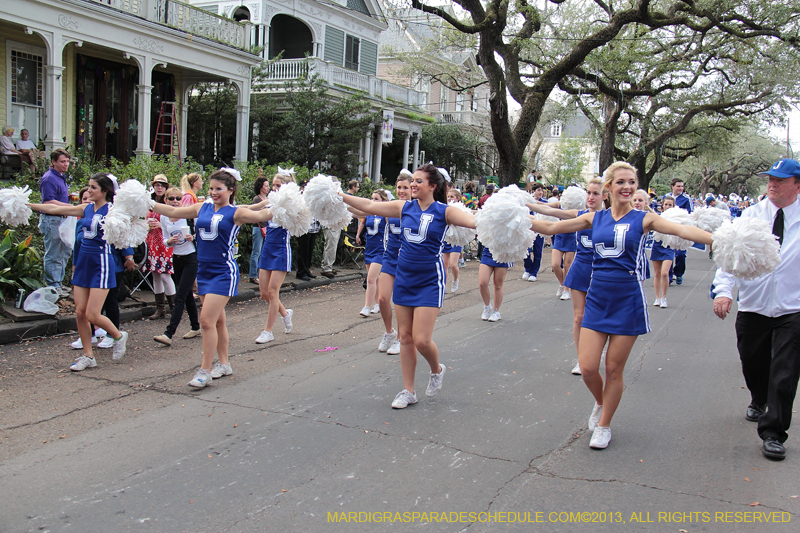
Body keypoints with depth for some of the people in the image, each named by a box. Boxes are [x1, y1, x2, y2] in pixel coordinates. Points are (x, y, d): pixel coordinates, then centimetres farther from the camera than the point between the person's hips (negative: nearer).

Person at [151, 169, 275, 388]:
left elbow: (261, 216, -19)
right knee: (217, 320, 15)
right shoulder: (202, 208, 10)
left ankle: (205, 371, -2)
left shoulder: (235, 213, -6)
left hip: (224, 272, -6)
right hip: (204, 270, 6)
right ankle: (224, 364, 28)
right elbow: (173, 211, 17)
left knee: (207, 320, -11)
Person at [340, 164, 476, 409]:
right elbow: (369, 206, 6)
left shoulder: (444, 211, -7)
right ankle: (408, 391, 22)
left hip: (430, 281, -5)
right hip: (404, 278, 5)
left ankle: (437, 370, 25)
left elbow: (473, 221, -20)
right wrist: (339, 196, 4)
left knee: (421, 340, -9)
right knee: (405, 336, 9)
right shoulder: (404, 207, 4)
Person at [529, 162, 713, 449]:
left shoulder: (643, 218, -2)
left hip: (628, 300, -2)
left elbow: (681, 229, -17)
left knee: (614, 369, 5)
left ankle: (604, 425, 26)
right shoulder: (595, 218, 6)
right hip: (597, 298, 3)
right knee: (587, 367, -2)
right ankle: (600, 403, 32)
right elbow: (550, 228, 6)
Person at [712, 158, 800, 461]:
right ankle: (759, 402, 48)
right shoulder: (751, 215, -1)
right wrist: (724, 289, -24)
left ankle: (773, 433, 10)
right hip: (752, 307, 2)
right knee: (752, 363, 17)